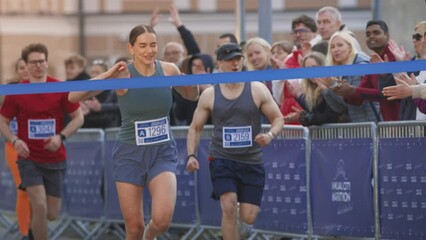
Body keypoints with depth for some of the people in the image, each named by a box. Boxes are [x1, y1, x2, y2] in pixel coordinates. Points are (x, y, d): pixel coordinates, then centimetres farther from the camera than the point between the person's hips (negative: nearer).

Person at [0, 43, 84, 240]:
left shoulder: (61, 89, -4)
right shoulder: (16, 93, -4)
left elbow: (78, 117, 1)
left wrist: (61, 136, -15)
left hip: (55, 159, 2)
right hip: (29, 158, -2)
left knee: (52, 214, 5)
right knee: (40, 206, -19)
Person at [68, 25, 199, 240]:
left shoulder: (168, 70, -4)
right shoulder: (123, 75, -12)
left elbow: (191, 96, 16)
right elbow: (73, 97, -18)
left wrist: (193, 83, -7)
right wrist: (106, 75, -28)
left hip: (162, 152, 1)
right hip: (130, 153, -1)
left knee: (162, 218, -16)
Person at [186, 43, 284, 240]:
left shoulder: (257, 90, 0)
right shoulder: (209, 95, 3)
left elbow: (278, 118, 3)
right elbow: (195, 127, 10)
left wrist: (270, 135, -18)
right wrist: (191, 155, -3)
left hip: (251, 162, 0)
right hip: (221, 159, 0)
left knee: (248, 217, -3)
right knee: (229, 206, -20)